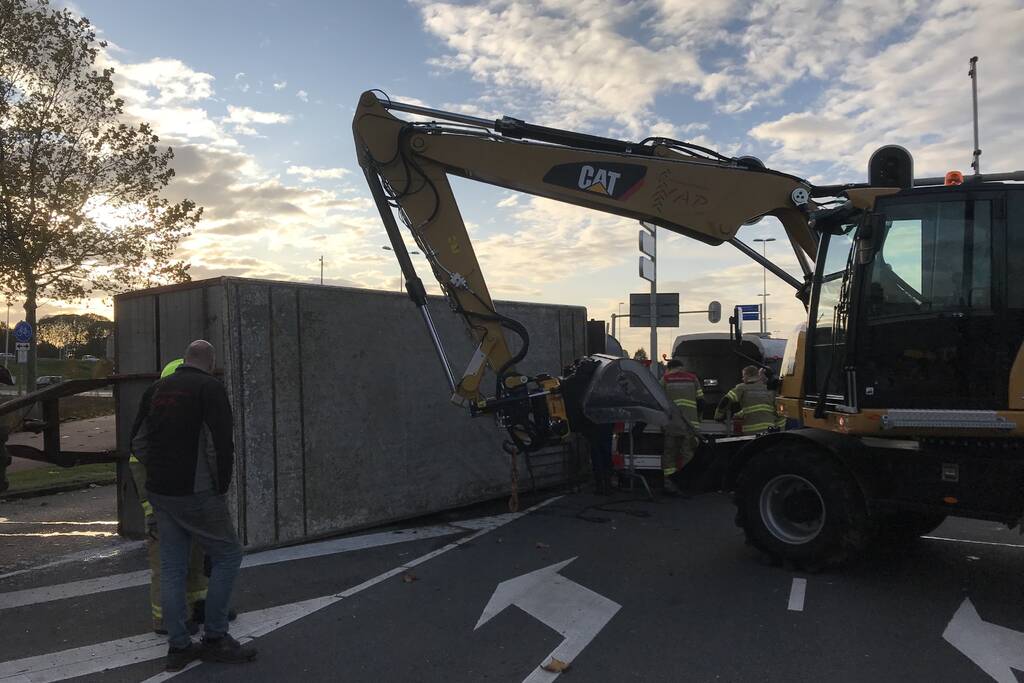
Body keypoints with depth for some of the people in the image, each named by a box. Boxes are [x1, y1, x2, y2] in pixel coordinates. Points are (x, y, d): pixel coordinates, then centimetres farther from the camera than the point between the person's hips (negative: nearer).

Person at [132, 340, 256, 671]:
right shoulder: (210, 388, -11)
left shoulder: (155, 389, 11)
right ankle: (214, 638, 9)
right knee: (228, 556, 6)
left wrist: (159, 471, 18)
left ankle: (178, 646, 17)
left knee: (172, 568, 12)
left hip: (159, 492, 7)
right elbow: (221, 445, -17)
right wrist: (221, 486, -6)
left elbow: (138, 442, 15)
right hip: (196, 493, -7)